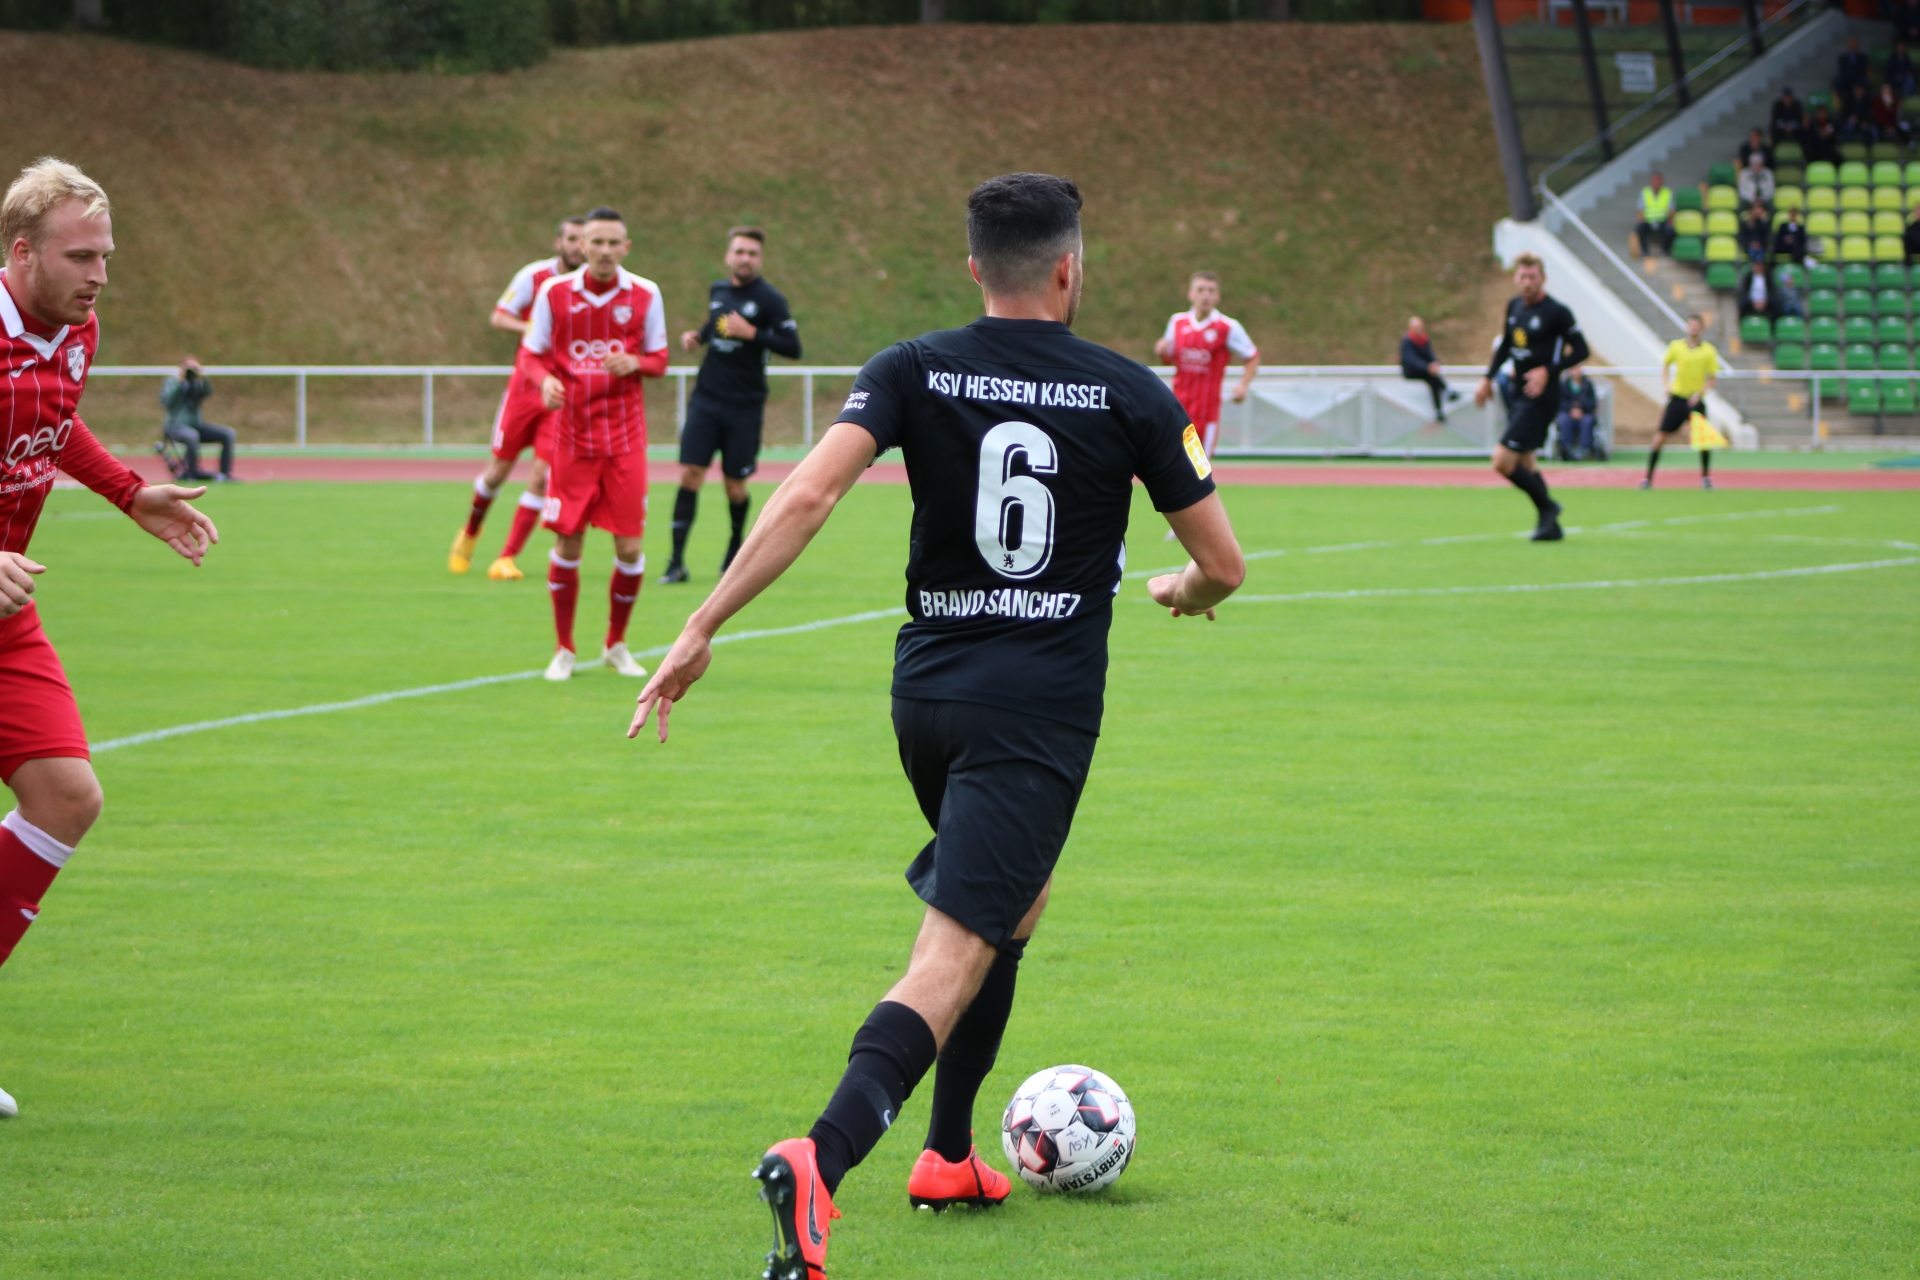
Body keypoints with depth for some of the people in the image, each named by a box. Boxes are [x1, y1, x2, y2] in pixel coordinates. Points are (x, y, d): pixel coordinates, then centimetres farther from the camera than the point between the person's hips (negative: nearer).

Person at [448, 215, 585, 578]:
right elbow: (498, 317, -4)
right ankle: (470, 532, 36)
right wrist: (530, 329, -23)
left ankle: (506, 558, -3)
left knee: (542, 476, -11)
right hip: (525, 385, 0)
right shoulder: (535, 276, -6)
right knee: (499, 469, 7)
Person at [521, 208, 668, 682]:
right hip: (572, 436, -1)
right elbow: (534, 354, 5)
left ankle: (616, 645, 19)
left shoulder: (645, 295, 0)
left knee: (630, 548, -1)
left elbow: (659, 361, 6)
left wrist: (635, 363, -16)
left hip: (625, 438, 1)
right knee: (567, 544, 0)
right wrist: (546, 380, -17)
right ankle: (564, 651, 15)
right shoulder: (554, 292, -2)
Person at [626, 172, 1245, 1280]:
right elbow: (1225, 564, 4)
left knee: (1015, 906, 29)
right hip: (1044, 708, -4)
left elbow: (808, 495, -13)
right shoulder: (1129, 394, -2)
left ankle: (950, 1156, 30)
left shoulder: (914, 373, 2)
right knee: (953, 958, -12)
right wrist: (1184, 592, 28)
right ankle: (823, 1160, -35)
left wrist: (703, 629, -12)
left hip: (928, 690, 4)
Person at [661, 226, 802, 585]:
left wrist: (751, 333, -22)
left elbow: (793, 347, -12)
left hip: (745, 407, -3)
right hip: (706, 400, 3)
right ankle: (677, 562, -8)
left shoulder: (769, 299, -7)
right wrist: (696, 335, 7)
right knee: (690, 474, -8)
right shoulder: (718, 290, 9)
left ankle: (736, 549, 32)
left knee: (735, 485, 4)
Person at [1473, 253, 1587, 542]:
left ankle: (1547, 507, 2)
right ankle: (1551, 526, 21)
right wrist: (1488, 378, 18)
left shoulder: (1556, 312, -12)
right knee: (1525, 466, 12)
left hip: (1541, 398, -8)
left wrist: (1548, 371, -20)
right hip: (1519, 396, 8)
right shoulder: (1514, 307, 9)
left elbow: (1581, 351, -9)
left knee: (1503, 461, -15)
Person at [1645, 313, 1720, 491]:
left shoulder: (1708, 351, -2)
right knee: (1660, 438, -4)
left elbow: (1713, 377, 0)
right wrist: (1667, 384, 4)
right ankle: (1648, 478, 4)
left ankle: (1705, 477, 12)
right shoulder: (1676, 346, 1)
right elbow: (1665, 364, 18)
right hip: (1677, 397, 1)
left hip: (1695, 401, -1)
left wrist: (1700, 393, -14)